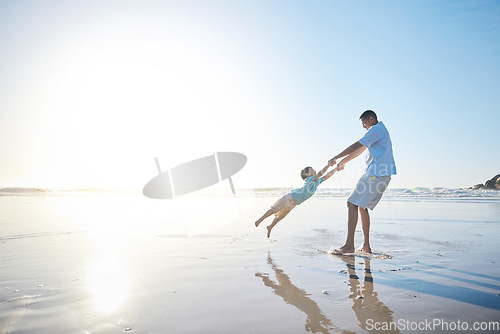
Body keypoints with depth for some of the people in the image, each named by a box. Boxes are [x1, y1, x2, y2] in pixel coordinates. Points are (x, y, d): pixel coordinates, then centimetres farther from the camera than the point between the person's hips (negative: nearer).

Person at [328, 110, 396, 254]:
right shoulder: (381, 131, 27)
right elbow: (359, 150, 30)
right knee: (362, 206, 11)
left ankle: (349, 245, -16)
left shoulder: (376, 130, -5)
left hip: (376, 173, -10)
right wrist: (343, 162, 33)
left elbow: (356, 146, -11)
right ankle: (366, 245, 10)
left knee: (352, 203, -13)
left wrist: (336, 158, -6)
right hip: (382, 174, 10)